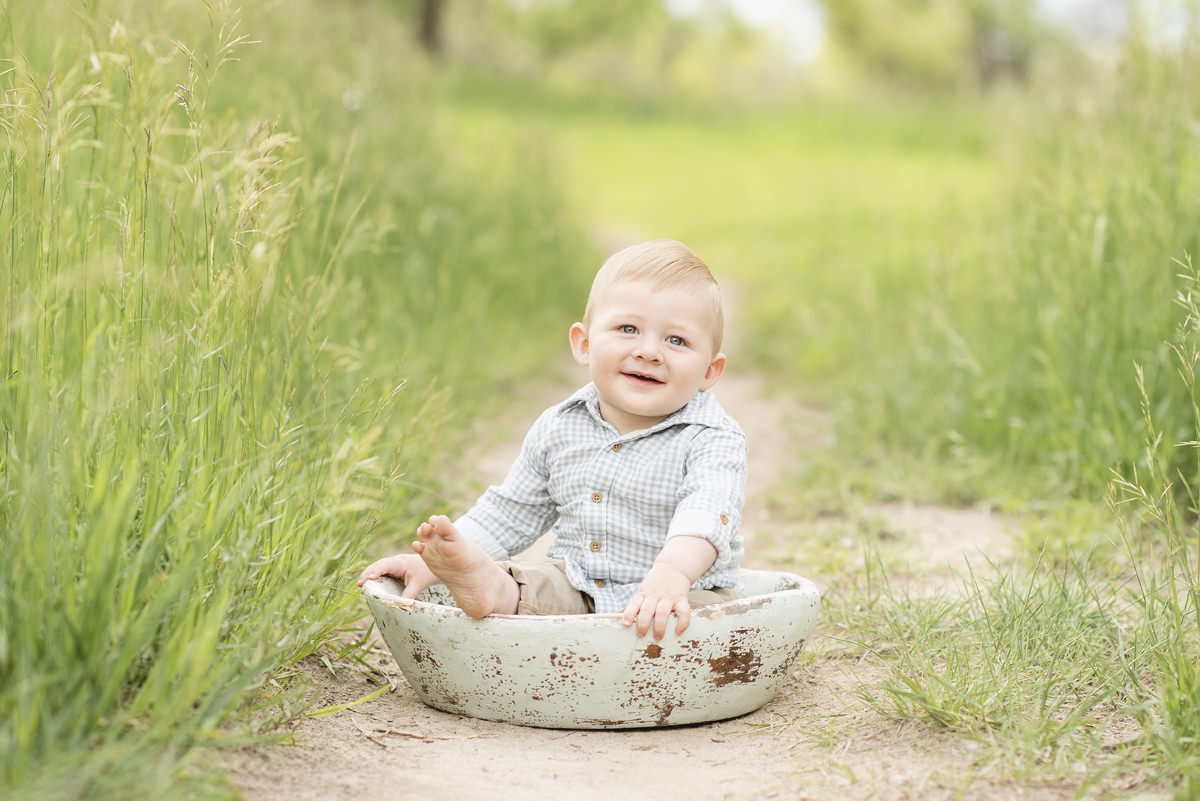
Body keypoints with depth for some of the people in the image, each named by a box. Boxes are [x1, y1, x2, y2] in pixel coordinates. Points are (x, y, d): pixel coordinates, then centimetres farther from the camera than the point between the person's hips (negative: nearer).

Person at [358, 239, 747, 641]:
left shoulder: (712, 441, -10)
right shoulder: (559, 429, 7)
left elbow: (707, 514, -29)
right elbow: (509, 514, 16)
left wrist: (673, 572, -50)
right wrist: (429, 559, 4)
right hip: (573, 590, 4)